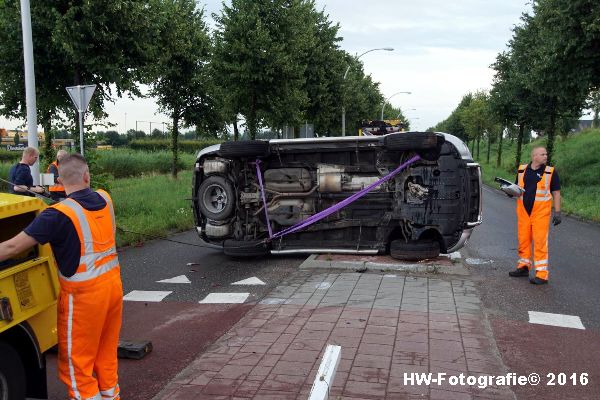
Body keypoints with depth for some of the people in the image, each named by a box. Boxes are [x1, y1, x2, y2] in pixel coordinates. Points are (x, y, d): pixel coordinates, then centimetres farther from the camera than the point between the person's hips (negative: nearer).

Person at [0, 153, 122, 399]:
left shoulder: (59, 215, -18)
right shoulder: (104, 200, -2)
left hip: (84, 293, -6)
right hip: (113, 283, 7)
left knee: (76, 358, 10)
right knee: (106, 349, 22)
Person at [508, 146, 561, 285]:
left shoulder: (551, 172, -1)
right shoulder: (522, 170, 7)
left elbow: (556, 193, 0)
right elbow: (517, 187, 19)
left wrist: (557, 212, -6)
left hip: (541, 212, -4)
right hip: (523, 211, 4)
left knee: (540, 241, -5)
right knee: (523, 240, 10)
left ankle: (542, 274, -2)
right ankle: (523, 267, 25)